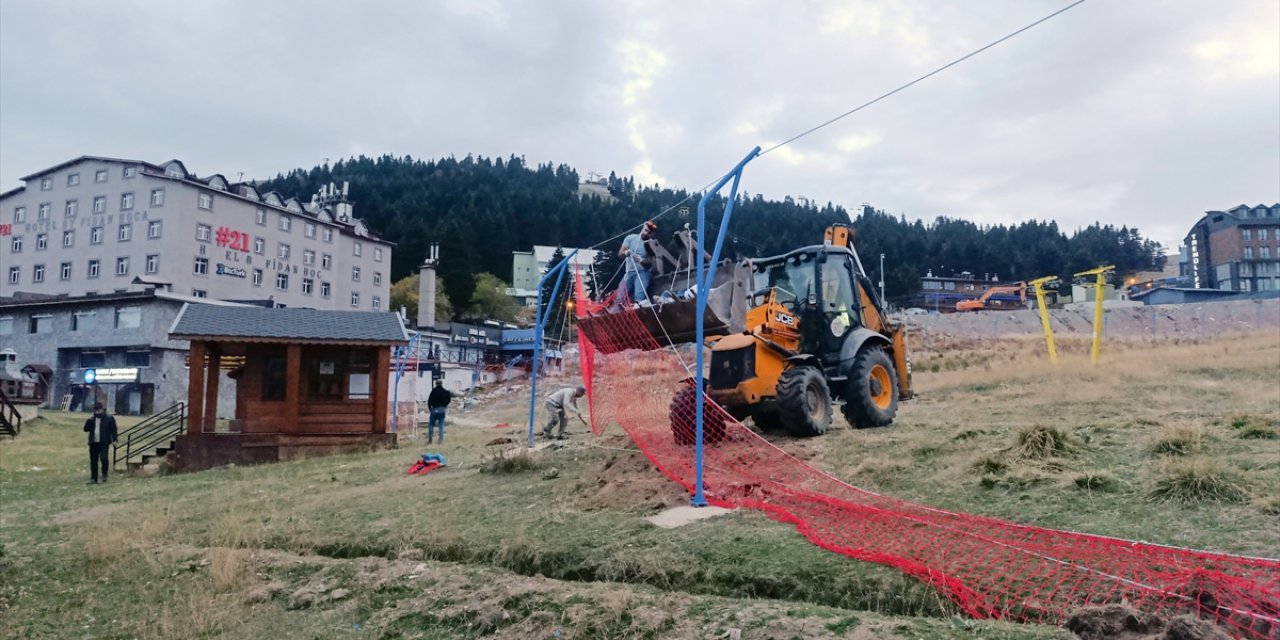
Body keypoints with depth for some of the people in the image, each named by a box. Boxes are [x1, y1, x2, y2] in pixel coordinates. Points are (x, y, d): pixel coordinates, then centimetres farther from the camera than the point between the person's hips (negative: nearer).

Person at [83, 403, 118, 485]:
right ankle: (94, 479, 14)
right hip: (93, 443, 5)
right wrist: (88, 422, -8)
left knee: (103, 458, -19)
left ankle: (104, 474, 4)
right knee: (93, 462, 7)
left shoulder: (109, 419, 0)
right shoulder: (92, 420, 14)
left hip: (104, 443, -5)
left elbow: (113, 430, -1)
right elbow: (86, 429, 9)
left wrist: (114, 440, -9)